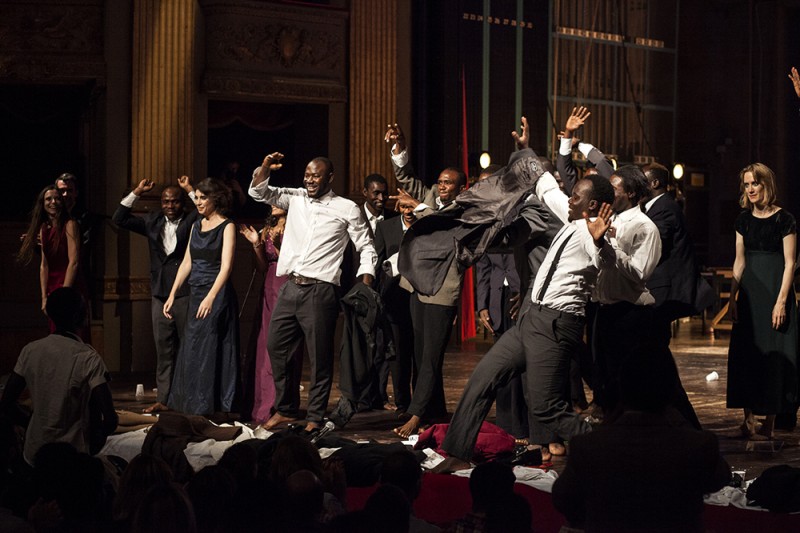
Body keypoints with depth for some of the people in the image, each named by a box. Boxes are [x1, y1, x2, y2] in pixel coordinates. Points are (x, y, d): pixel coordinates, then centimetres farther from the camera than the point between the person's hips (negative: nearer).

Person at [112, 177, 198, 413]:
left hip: (185, 293, -5)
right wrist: (137, 192, 4)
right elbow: (119, 219, 12)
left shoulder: (191, 221, -1)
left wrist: (190, 189, -12)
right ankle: (163, 399, 10)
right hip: (160, 293, 5)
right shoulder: (153, 221, 13)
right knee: (163, 349, 7)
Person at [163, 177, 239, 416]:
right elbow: (186, 263, 16)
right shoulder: (196, 226, 14)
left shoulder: (227, 227, -7)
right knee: (191, 352, 8)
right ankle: (192, 407, 15)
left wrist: (211, 297, -28)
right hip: (196, 295, 7)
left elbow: (226, 266, -17)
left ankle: (208, 407, -2)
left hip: (217, 296, -7)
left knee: (208, 350, -7)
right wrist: (172, 295, 9)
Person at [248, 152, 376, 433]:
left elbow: (366, 249, 4)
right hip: (290, 287, 5)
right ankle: (285, 409, 21)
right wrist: (266, 167, -4)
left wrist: (365, 287, -9)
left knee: (320, 356, -1)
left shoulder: (347, 209, 1)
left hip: (319, 291, -5)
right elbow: (258, 192, 14)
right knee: (276, 346, 8)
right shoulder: (296, 198, 13)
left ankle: (315, 417, 7)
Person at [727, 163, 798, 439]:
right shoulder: (744, 220, 9)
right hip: (749, 290, 6)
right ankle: (748, 419, 10)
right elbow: (740, 261, 13)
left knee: (772, 353, -3)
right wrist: (733, 297, 6)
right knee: (745, 354, 4)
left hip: (774, 289, -6)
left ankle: (768, 424, 1)